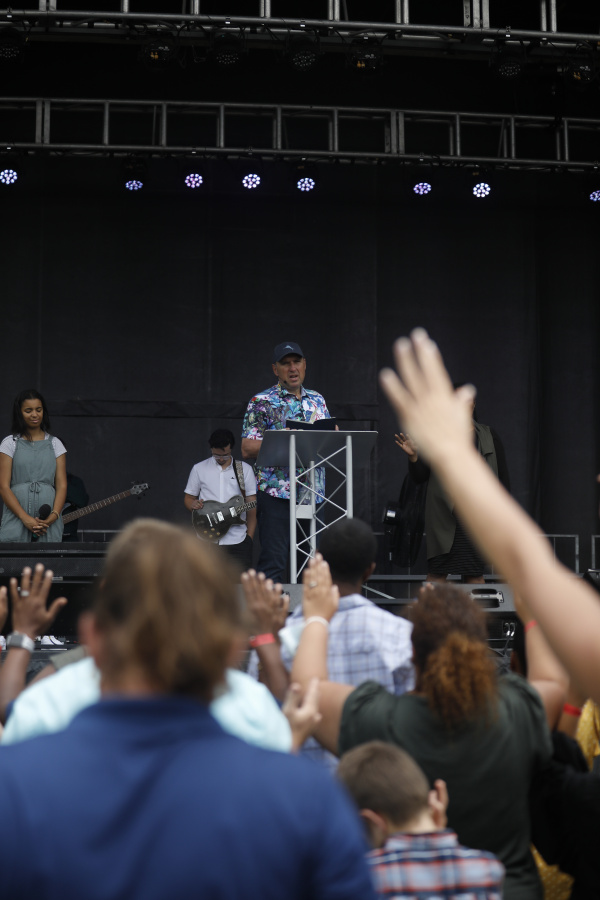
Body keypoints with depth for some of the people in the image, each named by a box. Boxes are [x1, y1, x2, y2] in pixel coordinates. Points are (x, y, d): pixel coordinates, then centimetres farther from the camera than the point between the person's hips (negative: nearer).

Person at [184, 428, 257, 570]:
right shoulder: (199, 469, 9)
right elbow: (188, 497, 15)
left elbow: (252, 506, 6)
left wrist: (249, 536, -2)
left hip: (237, 540, 0)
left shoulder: (245, 469, 8)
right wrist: (193, 504, -10)